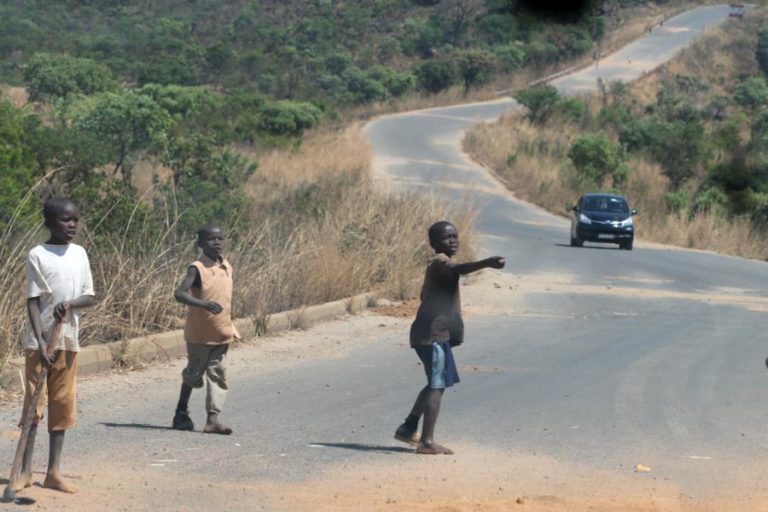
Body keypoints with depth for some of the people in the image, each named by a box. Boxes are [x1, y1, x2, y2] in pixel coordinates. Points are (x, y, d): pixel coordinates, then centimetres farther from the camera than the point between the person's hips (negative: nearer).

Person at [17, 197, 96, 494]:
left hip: (69, 341, 4)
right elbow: (33, 301, -10)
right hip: (39, 341, -4)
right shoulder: (37, 255, -6)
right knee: (33, 403, -2)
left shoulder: (79, 253, 8)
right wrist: (41, 342, -20)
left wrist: (69, 304, -16)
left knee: (62, 404, 5)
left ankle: (54, 472, 10)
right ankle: (25, 471, 3)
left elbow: (90, 297, 7)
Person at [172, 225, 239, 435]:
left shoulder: (226, 267, 5)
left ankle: (212, 419, -7)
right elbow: (179, 293, -29)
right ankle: (181, 413, 28)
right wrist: (203, 304, -43)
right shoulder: (197, 268, -16)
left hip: (222, 333, 5)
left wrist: (231, 327, 20)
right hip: (199, 333, -5)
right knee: (194, 374, 9)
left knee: (218, 374, -3)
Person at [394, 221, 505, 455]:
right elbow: (458, 269, -36)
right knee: (438, 385, -10)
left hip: (438, 334, 10)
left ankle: (408, 429, 29)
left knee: (437, 384, 21)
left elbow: (425, 295, 30)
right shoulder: (440, 261, -13)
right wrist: (486, 263, -51)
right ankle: (427, 442, -12)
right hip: (433, 333, -10)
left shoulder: (439, 265, 19)